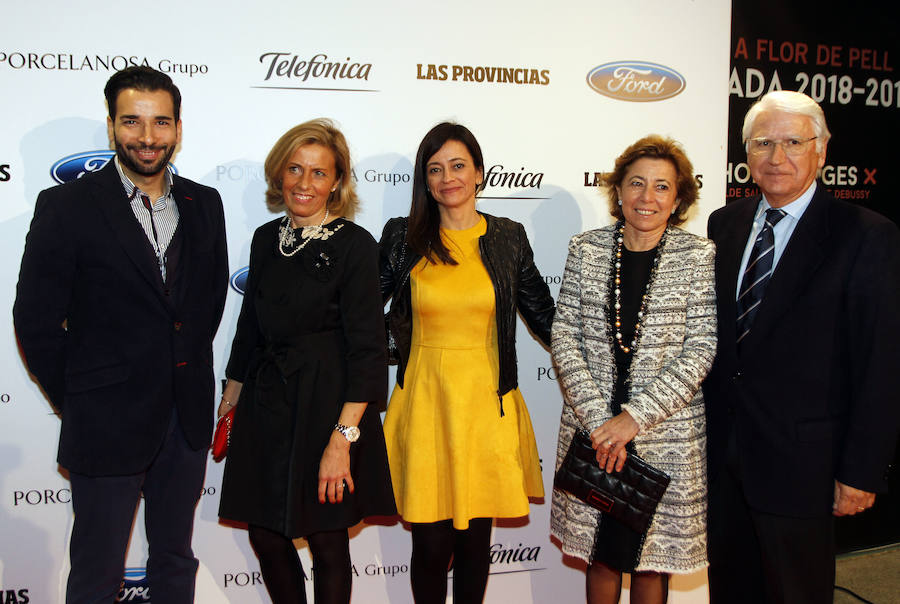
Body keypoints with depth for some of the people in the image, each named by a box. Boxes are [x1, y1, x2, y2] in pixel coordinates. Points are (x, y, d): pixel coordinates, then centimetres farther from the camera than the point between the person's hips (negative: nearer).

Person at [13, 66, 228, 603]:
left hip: (187, 418, 4)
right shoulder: (67, 207, -10)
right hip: (108, 423, -4)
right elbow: (37, 321, -8)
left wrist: (188, 371, 7)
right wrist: (78, 402, -4)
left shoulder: (204, 205, 3)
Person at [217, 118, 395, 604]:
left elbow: (367, 349, -14)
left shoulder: (354, 245, -10)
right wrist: (231, 399, 18)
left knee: (326, 540, 7)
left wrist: (341, 440, -19)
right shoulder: (266, 239, 8)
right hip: (265, 402, 6)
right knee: (264, 535, 11)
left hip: (326, 405, -5)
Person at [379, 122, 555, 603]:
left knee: (475, 538, 9)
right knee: (431, 543, 1)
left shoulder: (508, 237, 5)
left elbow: (543, 314, 12)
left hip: (486, 403, 1)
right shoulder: (402, 237, 3)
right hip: (425, 401, 0)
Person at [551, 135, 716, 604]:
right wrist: (598, 420, -12)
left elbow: (700, 350, -9)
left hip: (667, 434, -1)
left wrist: (635, 417, -16)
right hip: (592, 427, 2)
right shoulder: (585, 250, 0)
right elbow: (564, 337, -3)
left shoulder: (698, 256, -4)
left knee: (653, 555, 12)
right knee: (600, 552, 14)